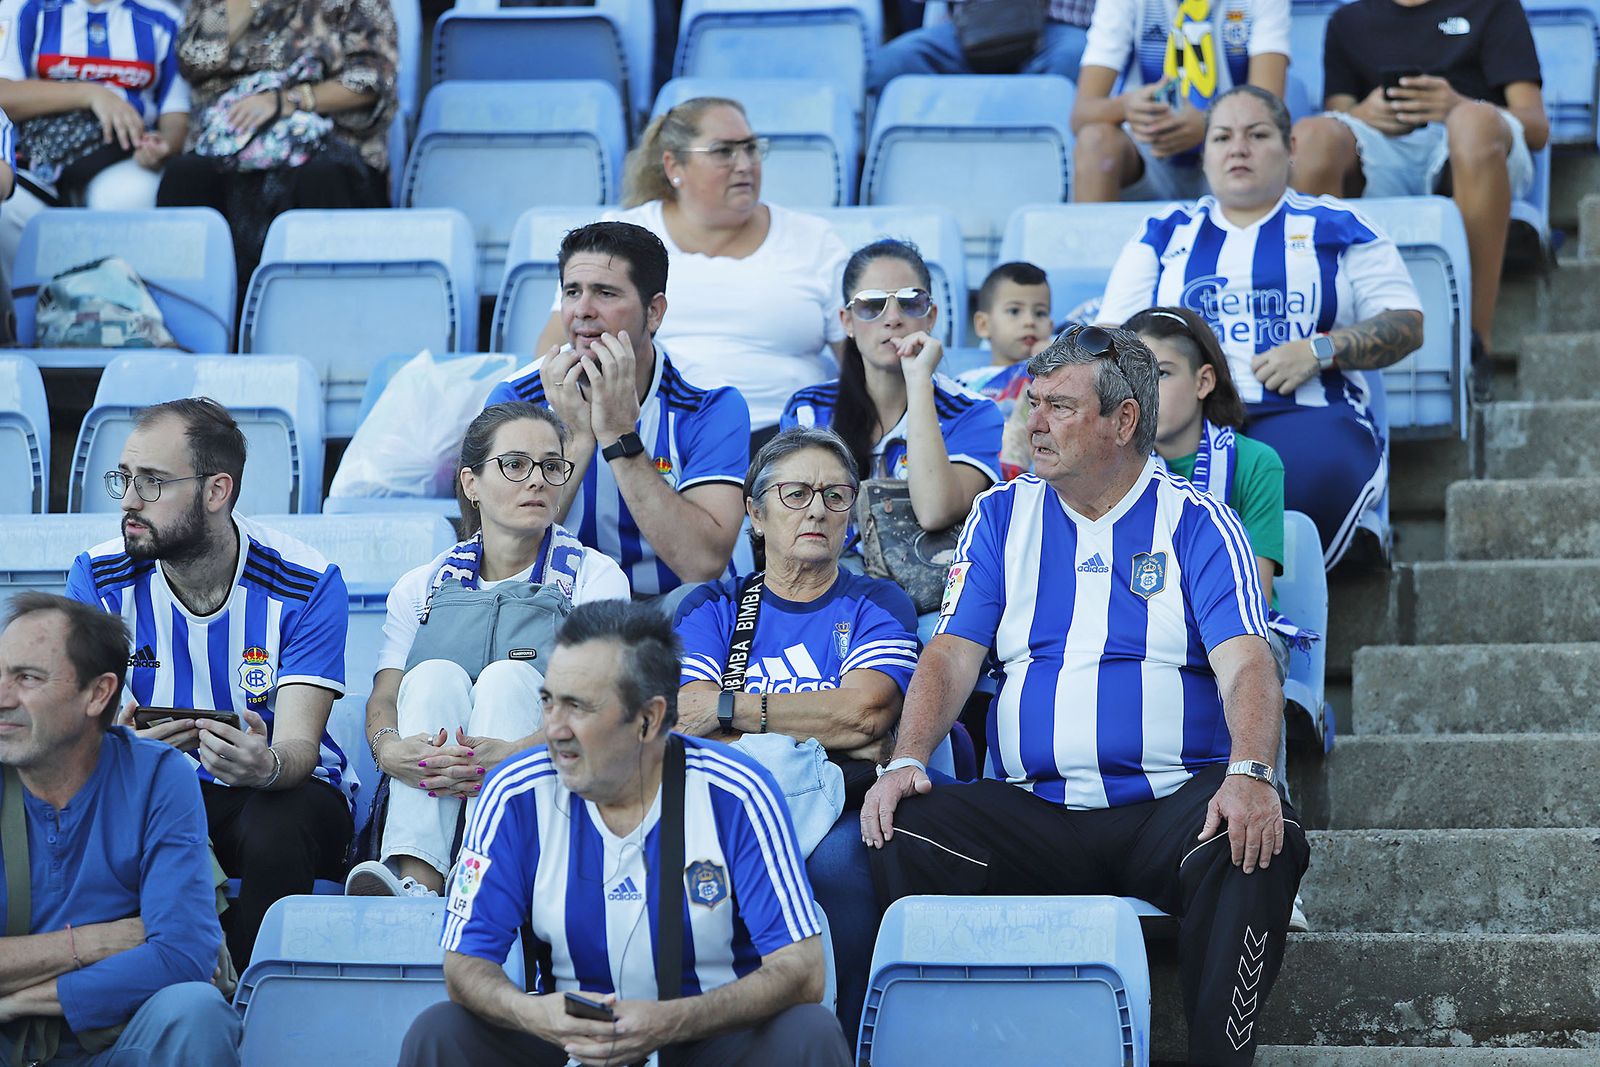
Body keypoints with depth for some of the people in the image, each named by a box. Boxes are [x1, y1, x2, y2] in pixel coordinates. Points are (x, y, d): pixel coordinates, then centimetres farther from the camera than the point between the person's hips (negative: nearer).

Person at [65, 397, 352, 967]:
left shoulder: (307, 585, -12)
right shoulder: (98, 578, -6)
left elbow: (299, 743, -18)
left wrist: (267, 764, -45)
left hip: (279, 791, -1)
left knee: (276, 830, -36)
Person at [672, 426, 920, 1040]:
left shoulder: (876, 605, 17)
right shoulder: (713, 609, 19)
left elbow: (864, 711, -4)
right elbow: (684, 729, 2)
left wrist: (728, 707, -3)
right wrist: (830, 733, -6)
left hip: (844, 808, 0)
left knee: (835, 859, -37)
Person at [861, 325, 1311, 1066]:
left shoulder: (1197, 524, 6)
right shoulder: (1001, 517, 15)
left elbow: (1244, 662, -8)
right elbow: (952, 655, 7)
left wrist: (1249, 772, -28)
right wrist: (906, 760, -12)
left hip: (1170, 803, -2)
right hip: (1030, 806, 2)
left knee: (1260, 844, -34)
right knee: (901, 833, -24)